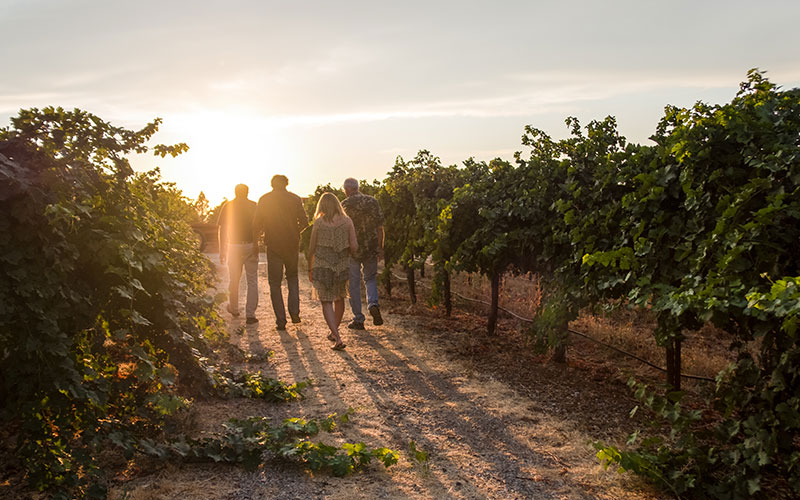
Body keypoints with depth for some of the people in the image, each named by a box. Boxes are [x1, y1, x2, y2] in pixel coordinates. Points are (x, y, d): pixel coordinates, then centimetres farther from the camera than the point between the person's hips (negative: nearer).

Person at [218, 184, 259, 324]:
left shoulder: (227, 206, 3)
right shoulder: (254, 206, 1)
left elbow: (222, 229, 2)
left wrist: (222, 250, 7)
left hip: (234, 246, 1)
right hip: (250, 246, -1)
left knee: (234, 280, 17)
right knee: (252, 282, 2)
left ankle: (234, 309, 33)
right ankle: (250, 314, -4)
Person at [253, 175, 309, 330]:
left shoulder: (264, 199, -1)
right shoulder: (295, 199, 0)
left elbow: (257, 224, -3)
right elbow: (304, 222, -1)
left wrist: (255, 239, 14)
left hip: (273, 245, -1)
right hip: (292, 245, 1)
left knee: (275, 283, 7)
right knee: (292, 276, 21)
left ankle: (281, 320, 3)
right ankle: (294, 312, 6)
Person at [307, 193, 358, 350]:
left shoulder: (319, 222, -6)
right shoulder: (347, 221, -3)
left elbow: (311, 249, -2)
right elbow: (354, 247, -7)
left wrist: (310, 269, 10)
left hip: (322, 266, -2)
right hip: (342, 266, 2)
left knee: (326, 302, 0)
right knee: (339, 299, 22)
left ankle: (337, 338, -15)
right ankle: (334, 332, 36)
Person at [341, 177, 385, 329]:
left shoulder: (345, 204, -8)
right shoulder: (373, 201, 2)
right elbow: (380, 227, 1)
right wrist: (380, 247, 7)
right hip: (371, 248, 3)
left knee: (354, 284, 7)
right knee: (371, 279, 21)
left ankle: (358, 320, 9)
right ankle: (373, 304, -6)